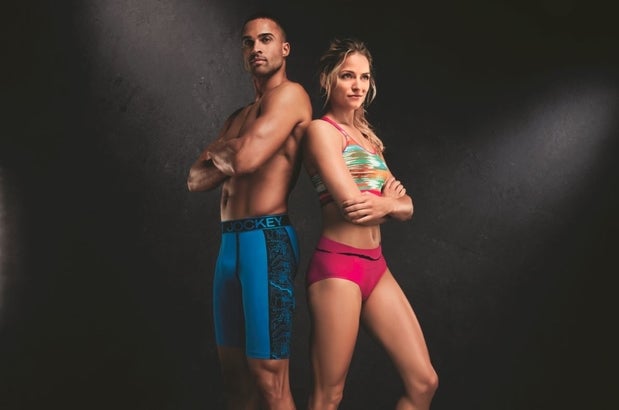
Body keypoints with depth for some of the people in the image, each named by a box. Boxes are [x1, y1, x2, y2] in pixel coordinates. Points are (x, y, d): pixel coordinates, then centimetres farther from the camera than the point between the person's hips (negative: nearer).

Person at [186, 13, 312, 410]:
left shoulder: (290, 94, -5)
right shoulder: (239, 116, 21)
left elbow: (246, 158, -18)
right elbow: (197, 179, 14)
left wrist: (219, 148, 4)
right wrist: (231, 154, -5)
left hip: (267, 239, -9)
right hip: (231, 242, 9)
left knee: (268, 375, -6)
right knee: (234, 367, 14)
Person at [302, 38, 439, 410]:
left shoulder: (368, 137, 18)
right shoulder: (322, 130, -6)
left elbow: (406, 207, 12)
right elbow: (351, 205, -17)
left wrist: (384, 204, -11)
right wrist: (390, 199, 2)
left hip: (376, 265, 8)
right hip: (338, 265, -8)